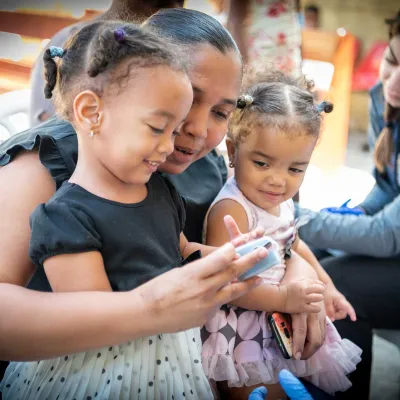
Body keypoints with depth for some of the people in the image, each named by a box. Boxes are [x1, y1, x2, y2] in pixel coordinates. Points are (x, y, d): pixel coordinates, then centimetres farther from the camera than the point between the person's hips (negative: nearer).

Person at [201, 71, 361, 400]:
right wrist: (283, 298, -33)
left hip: (279, 316, 9)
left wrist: (327, 287, 19)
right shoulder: (231, 209, -27)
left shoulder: (281, 201, 1)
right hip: (239, 335, -9)